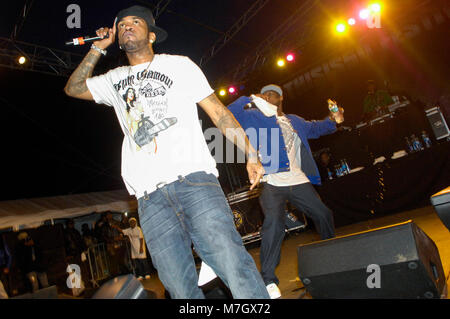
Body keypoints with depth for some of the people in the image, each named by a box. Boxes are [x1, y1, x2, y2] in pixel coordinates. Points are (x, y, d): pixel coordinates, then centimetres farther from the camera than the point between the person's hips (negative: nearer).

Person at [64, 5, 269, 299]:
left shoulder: (179, 65, 16)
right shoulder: (115, 80, 28)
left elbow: (219, 112, 11)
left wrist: (251, 156, 2)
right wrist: (98, 47, 25)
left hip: (193, 178, -2)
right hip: (150, 197, 3)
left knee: (233, 264, -17)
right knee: (181, 288, -4)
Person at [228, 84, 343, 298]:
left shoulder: (294, 121, 23)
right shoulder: (255, 117, 9)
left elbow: (313, 129, 38)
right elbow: (230, 114, -1)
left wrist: (332, 120, 23)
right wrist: (250, 99, 0)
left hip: (298, 181, 6)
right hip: (272, 183, -5)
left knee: (324, 215, 12)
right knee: (274, 224, -25)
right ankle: (269, 280, -15)